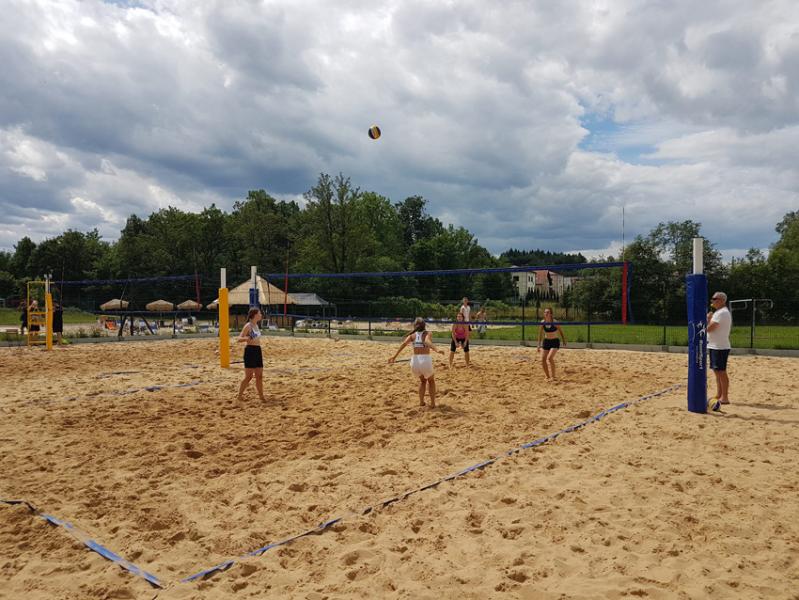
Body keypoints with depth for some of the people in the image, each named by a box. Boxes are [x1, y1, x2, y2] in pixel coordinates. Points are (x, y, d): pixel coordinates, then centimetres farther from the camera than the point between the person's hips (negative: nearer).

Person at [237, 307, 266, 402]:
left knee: (259, 376, 9)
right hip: (250, 351, -8)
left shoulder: (256, 325, 13)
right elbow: (239, 339, -15)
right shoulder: (248, 325, -11)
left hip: (258, 351, 8)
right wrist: (246, 338, -37)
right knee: (249, 376, -5)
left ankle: (261, 396, 15)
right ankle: (240, 395, 8)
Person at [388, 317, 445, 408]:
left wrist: (395, 356, -8)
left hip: (414, 360, 3)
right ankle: (432, 403, 20)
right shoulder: (427, 333, 6)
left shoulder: (412, 335, 13)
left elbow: (404, 343, -4)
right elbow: (427, 341, -18)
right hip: (425, 360, -3)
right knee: (431, 381, 27)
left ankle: (421, 402, 24)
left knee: (422, 380, 32)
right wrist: (437, 350, -33)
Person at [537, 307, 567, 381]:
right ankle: (548, 377, 18)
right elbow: (540, 334, 2)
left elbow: (560, 331, -1)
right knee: (543, 360, 0)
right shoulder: (543, 322, -6)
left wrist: (564, 340, 7)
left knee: (550, 357, -24)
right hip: (546, 342, 5)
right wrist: (539, 345, 2)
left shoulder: (554, 322, -17)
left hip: (555, 342, -5)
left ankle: (553, 377, -14)